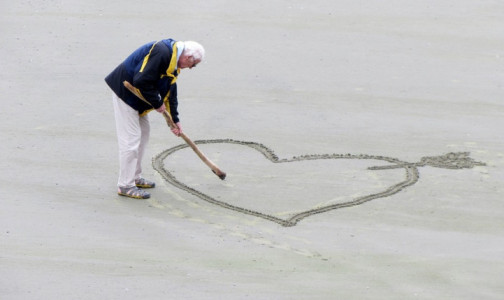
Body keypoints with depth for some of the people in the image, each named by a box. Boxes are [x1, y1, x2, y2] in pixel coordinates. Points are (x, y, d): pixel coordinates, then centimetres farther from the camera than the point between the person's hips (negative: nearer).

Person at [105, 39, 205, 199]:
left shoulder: (173, 62, 9)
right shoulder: (161, 53, -25)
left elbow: (170, 92, 19)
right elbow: (142, 81, -30)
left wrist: (175, 120, 20)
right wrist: (157, 104, -18)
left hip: (135, 96, 11)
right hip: (124, 91, -11)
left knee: (143, 132, 18)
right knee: (131, 138, -9)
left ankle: (135, 177, 29)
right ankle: (125, 185, -4)